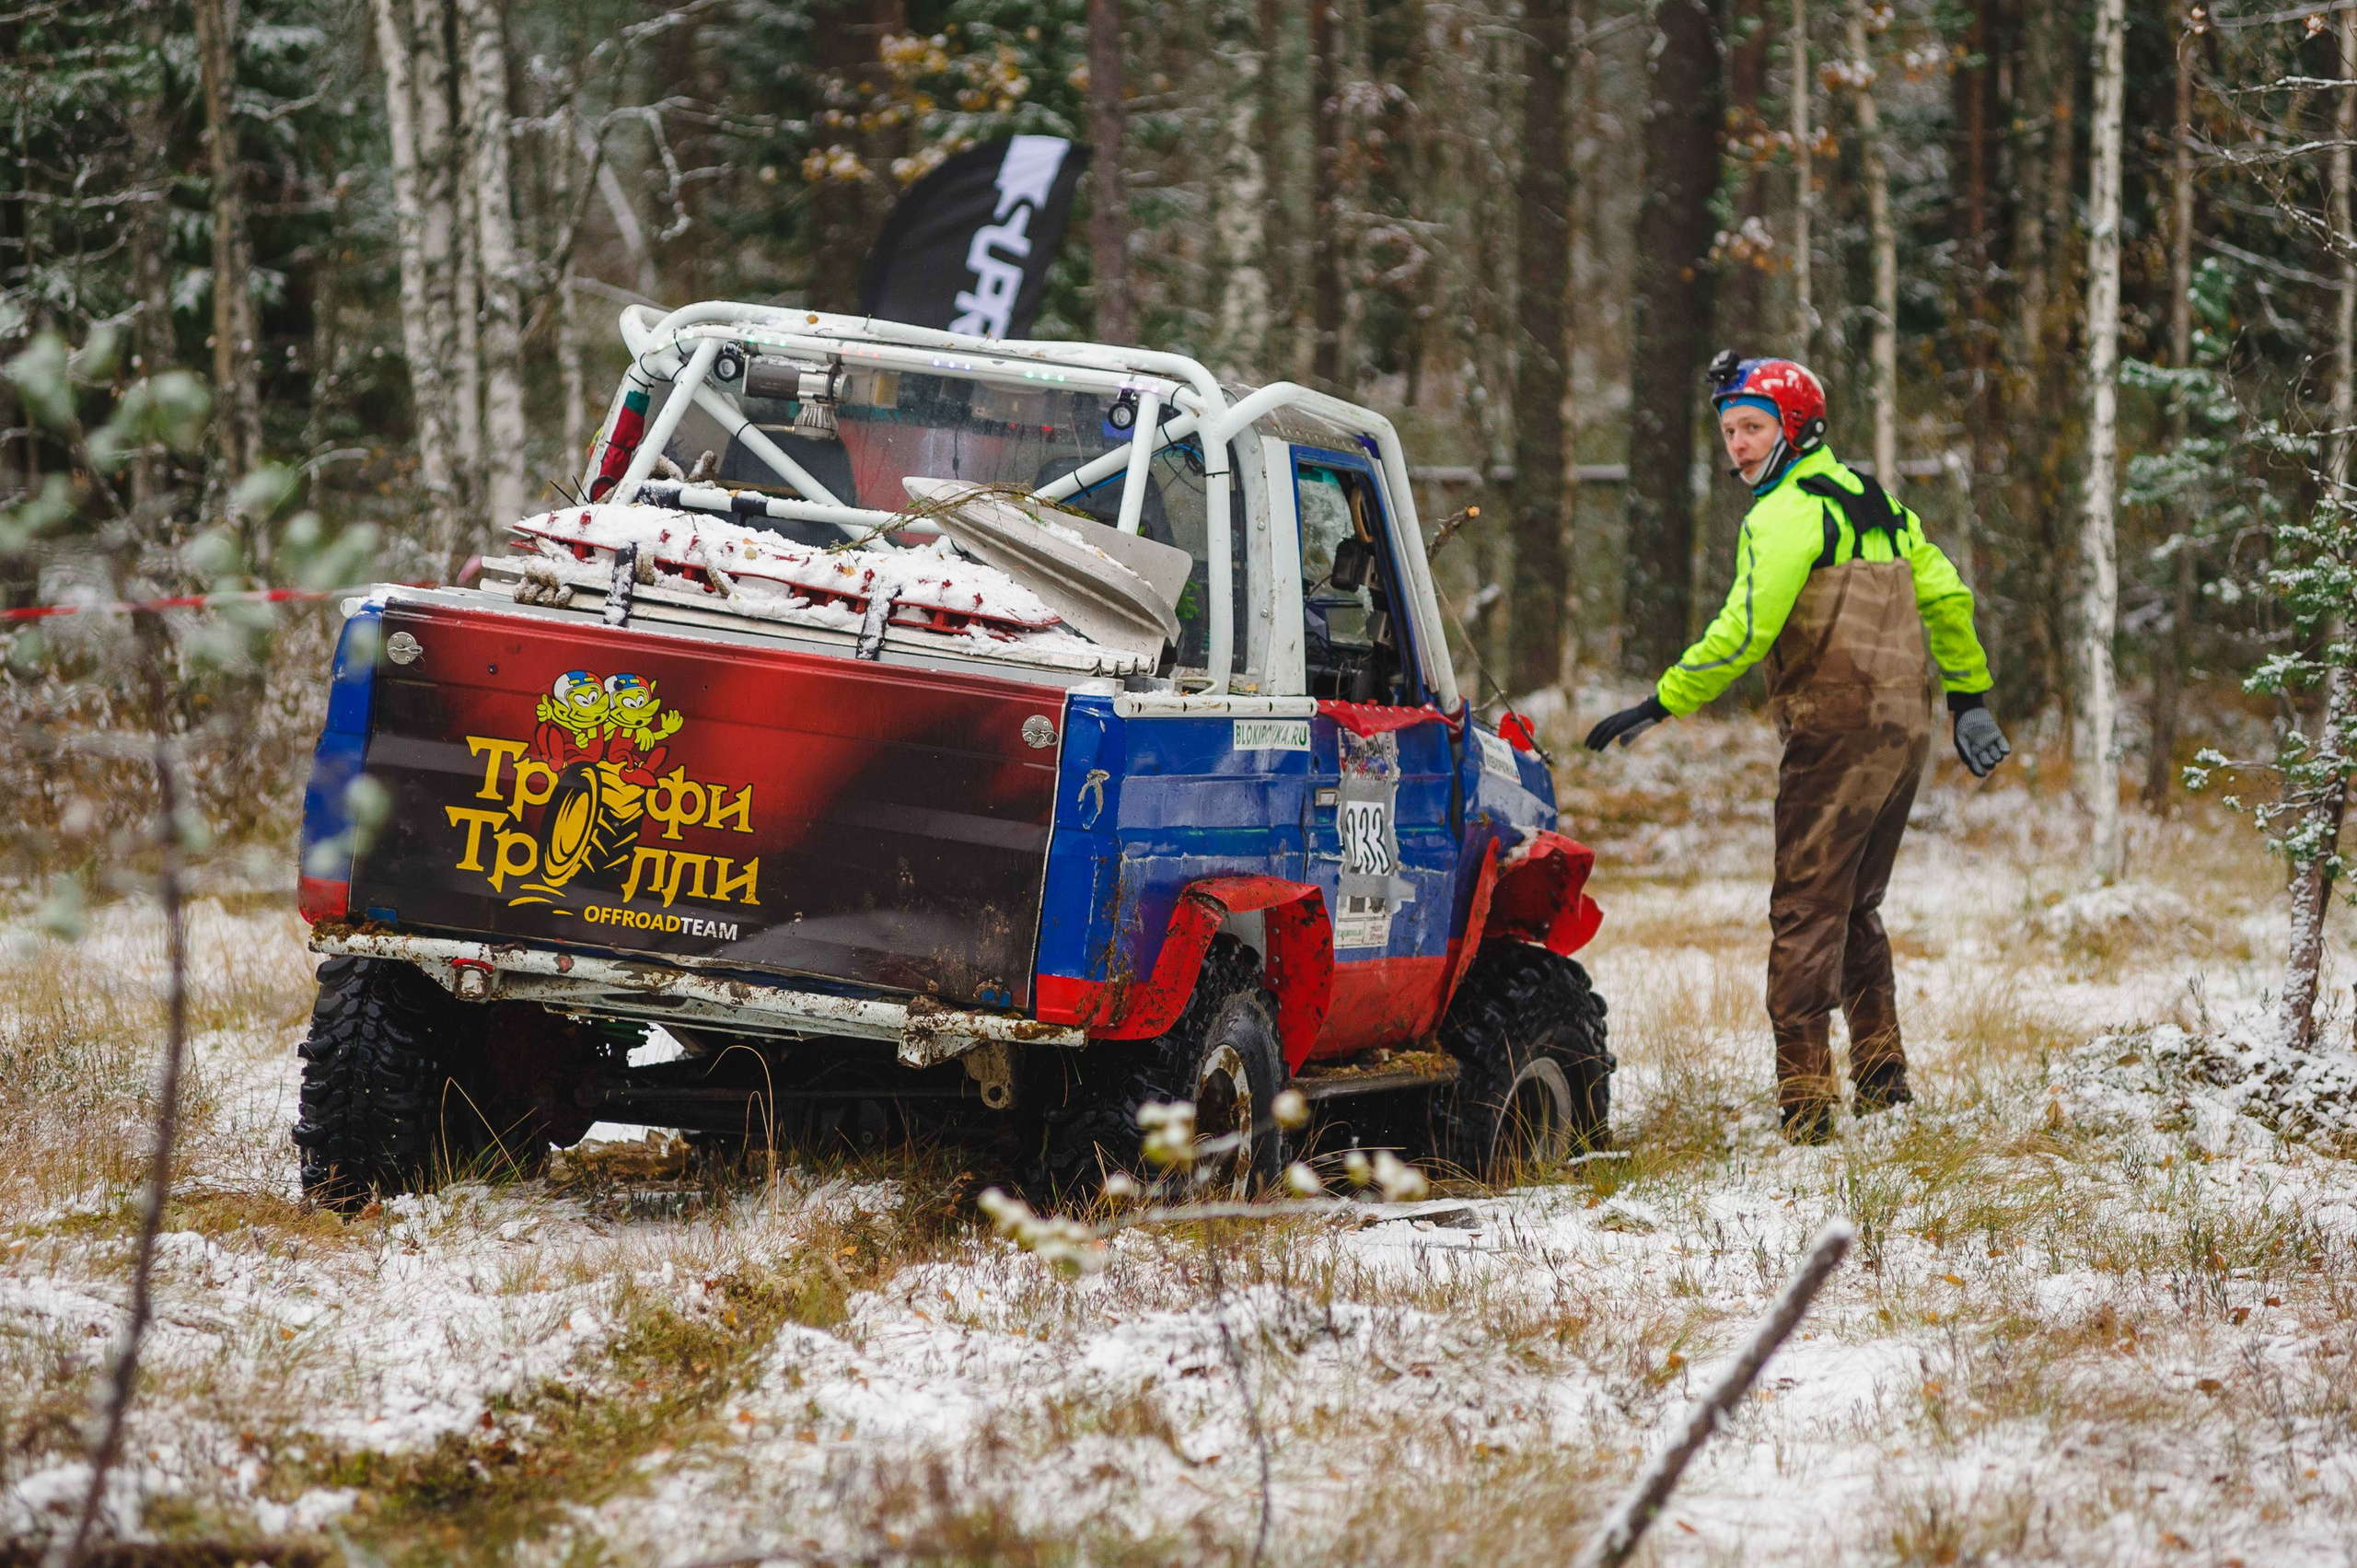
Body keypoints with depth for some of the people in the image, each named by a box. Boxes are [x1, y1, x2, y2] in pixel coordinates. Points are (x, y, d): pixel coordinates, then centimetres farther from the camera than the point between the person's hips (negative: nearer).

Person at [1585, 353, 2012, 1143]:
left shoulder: (1787, 513, -11)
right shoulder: (1871, 499, 16)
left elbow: (1744, 631, -20)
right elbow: (1946, 595, 21)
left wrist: (1659, 706, -16)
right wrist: (1968, 697, 26)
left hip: (1836, 731, -9)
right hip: (1905, 730, 9)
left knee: (1806, 912, -6)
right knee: (1855, 907, 20)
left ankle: (1804, 1100, -11)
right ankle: (1881, 1077, 24)